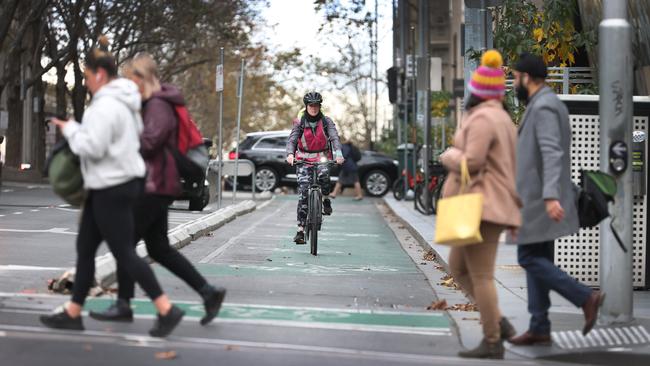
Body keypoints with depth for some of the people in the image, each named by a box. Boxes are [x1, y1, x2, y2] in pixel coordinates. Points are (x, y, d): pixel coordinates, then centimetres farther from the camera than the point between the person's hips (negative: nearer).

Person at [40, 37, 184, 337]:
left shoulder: (105, 106, -20)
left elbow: (92, 147, -25)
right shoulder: (124, 102, 12)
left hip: (112, 188, -11)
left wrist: (70, 129, -8)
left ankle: (167, 310, -4)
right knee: (85, 248, 13)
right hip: (111, 185, 11)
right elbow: (138, 131, 23)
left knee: (123, 253, -6)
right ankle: (73, 313, 19)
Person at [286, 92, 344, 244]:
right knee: (303, 192, -10)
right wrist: (290, 154, -31)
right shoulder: (299, 122, -1)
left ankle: (326, 200, -8)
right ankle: (300, 230, -10)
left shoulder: (326, 121, 0)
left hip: (322, 157, 0)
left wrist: (338, 153, -32)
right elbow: (292, 140, -10)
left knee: (323, 173, -36)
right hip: (303, 159, 0)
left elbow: (334, 137, -13)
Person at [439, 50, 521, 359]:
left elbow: (471, 162, -22)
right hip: (487, 208, 10)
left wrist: (449, 156, 1)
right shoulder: (501, 118, 18)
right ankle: (497, 323, 8)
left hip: (482, 207, -10)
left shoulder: (483, 118, -13)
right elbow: (510, 168, 21)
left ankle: (492, 343, -2)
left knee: (480, 276, -6)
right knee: (458, 268, 13)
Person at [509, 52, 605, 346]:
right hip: (537, 198, 10)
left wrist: (550, 197, -37)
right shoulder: (546, 105, 17)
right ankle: (539, 329, 9)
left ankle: (585, 298, -9)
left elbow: (552, 154, -28)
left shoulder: (544, 107, -16)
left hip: (540, 201, -10)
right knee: (537, 260, 9)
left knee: (530, 259, -8)